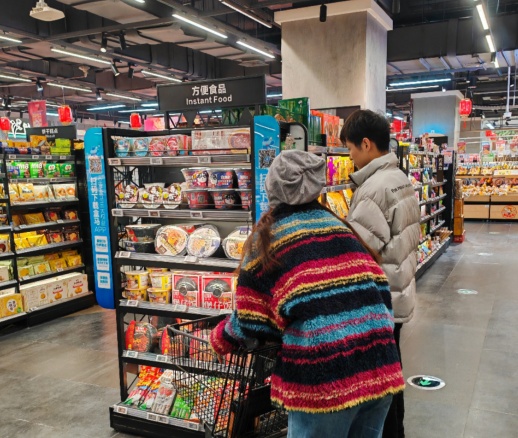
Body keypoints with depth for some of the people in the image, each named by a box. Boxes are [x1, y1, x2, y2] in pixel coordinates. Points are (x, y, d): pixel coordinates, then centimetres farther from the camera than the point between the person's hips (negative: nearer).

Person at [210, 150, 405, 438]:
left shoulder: (266, 239, 3)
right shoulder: (340, 227, 15)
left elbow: (252, 319, 3)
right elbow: (380, 291, 12)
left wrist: (220, 340, 21)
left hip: (324, 374, -5)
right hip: (378, 362, 5)